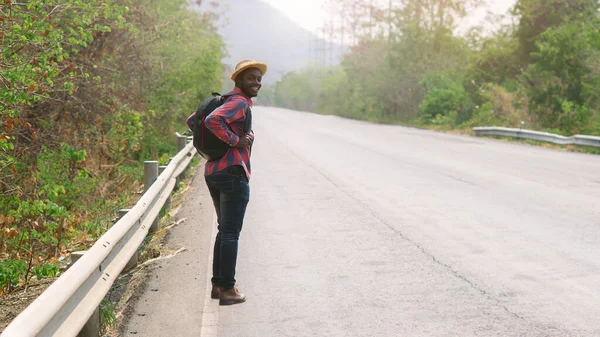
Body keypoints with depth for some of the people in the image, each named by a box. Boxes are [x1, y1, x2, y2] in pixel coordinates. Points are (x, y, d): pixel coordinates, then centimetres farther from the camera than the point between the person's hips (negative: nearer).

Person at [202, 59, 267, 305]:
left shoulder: (223, 100, 18)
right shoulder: (240, 102, -12)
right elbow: (212, 120, -30)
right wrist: (235, 141, -19)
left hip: (212, 172, 10)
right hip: (233, 172, -10)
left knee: (224, 230, 18)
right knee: (231, 233, -4)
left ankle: (218, 285, 24)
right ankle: (227, 290, 1)